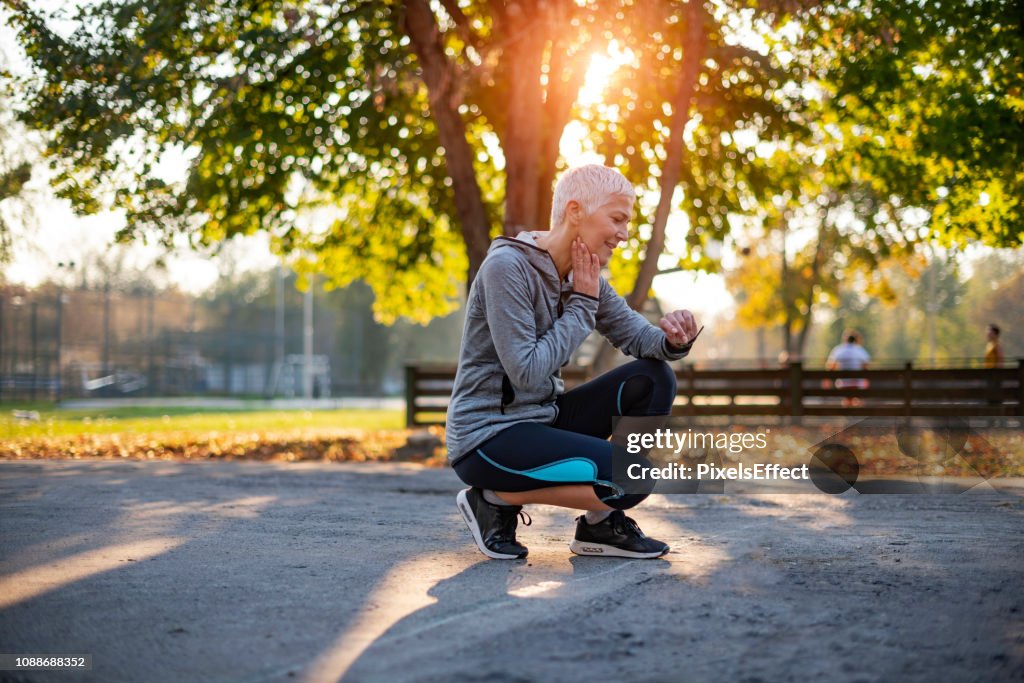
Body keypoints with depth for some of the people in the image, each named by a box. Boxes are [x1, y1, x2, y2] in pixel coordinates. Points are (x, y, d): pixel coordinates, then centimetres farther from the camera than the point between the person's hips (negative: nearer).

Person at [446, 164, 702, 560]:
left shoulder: (582, 276, 7)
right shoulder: (506, 268, -18)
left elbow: (637, 335, 6)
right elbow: (528, 372, -22)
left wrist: (673, 339, -17)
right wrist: (583, 304, -15)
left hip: (542, 419, 9)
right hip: (487, 436, -9)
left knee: (654, 380, -3)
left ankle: (602, 522, 1)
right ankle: (497, 498, -4)